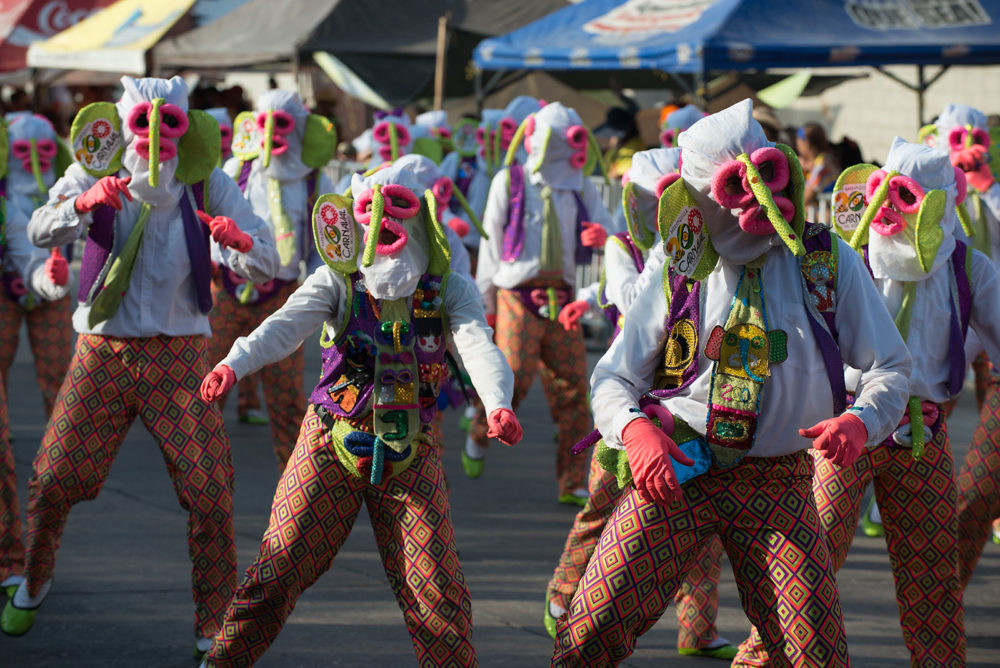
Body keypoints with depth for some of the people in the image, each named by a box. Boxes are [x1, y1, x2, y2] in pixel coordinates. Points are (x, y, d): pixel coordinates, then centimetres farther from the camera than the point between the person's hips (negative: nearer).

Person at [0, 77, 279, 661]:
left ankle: (215, 633, 5)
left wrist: (239, 239, -33)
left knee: (211, 492, -9)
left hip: (177, 354, 0)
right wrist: (85, 202, -41)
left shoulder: (207, 184, -4)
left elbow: (267, 267, -10)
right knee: (52, 480, 4)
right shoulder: (95, 175, -4)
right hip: (103, 350, 1)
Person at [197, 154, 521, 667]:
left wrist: (498, 404, -40)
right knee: (277, 571, 0)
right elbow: (286, 325, -17)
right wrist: (234, 364, -38)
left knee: (437, 594, -3)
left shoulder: (449, 291, 0)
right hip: (331, 446, 0)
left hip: (410, 454, 0)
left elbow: (479, 347, -18)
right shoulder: (337, 282, 0)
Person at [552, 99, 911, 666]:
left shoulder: (829, 263, 3)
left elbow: (891, 366, 6)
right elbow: (613, 378, 8)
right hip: (674, 471, 0)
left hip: (777, 485, 0)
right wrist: (636, 429, -16)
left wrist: (860, 421, -16)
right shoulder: (681, 277, 4)